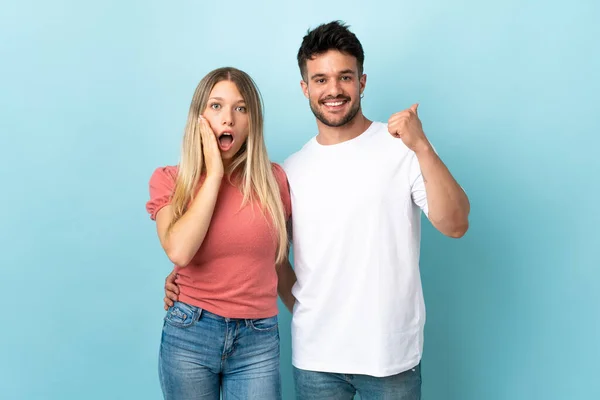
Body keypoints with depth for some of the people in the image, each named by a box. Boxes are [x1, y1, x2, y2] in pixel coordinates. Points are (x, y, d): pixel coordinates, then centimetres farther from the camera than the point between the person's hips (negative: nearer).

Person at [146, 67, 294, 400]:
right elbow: (179, 251, -21)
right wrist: (214, 174, -14)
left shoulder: (273, 179, 1)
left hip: (259, 339, 1)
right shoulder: (169, 180, -3)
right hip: (189, 335, 0)